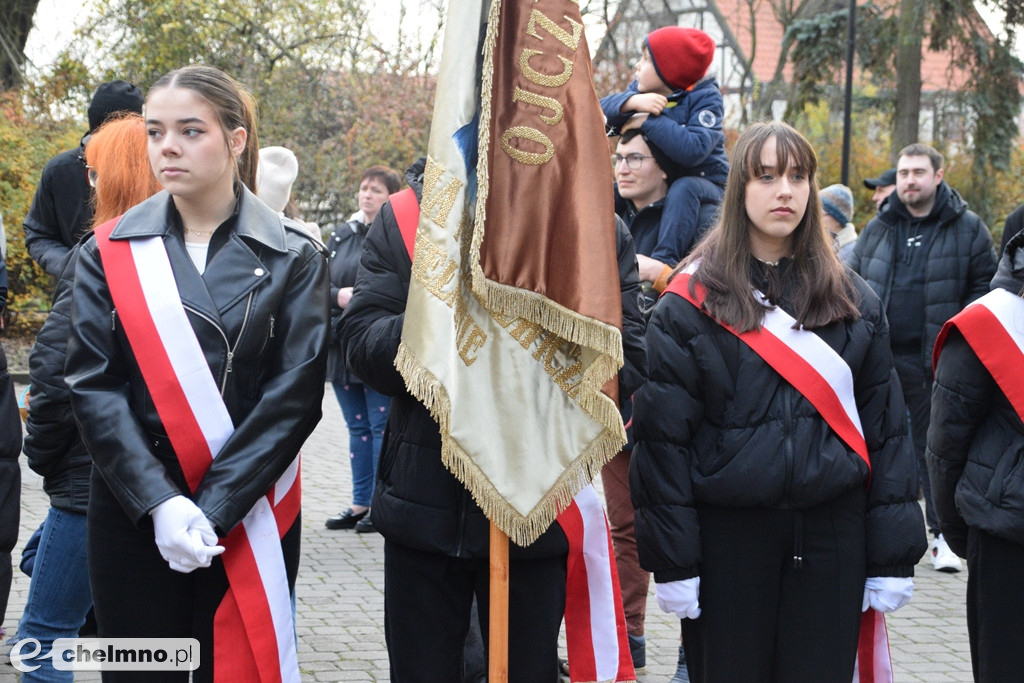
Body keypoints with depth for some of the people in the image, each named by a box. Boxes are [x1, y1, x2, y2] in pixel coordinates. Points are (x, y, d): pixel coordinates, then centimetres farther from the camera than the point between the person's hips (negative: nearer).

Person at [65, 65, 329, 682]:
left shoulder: (293, 256, 1)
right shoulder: (111, 253, 4)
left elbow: (295, 393, -6)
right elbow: (94, 386, -3)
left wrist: (215, 508, -14)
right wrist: (158, 501, -15)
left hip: (251, 516, -1)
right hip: (133, 514, 1)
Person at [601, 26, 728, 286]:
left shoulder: (705, 98, -19)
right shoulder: (641, 90, 2)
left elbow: (693, 150, -36)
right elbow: (602, 110, -11)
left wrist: (648, 121, -31)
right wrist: (632, 102, -31)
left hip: (704, 183, -7)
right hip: (655, 182, 7)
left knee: (683, 189, -39)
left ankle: (664, 260, -45)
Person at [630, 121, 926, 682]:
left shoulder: (852, 300, 9)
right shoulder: (692, 301, -1)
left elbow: (885, 426, 7)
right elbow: (662, 434, -4)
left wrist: (892, 556, 2)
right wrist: (671, 560, -9)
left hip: (832, 536, 2)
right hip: (728, 531, -2)